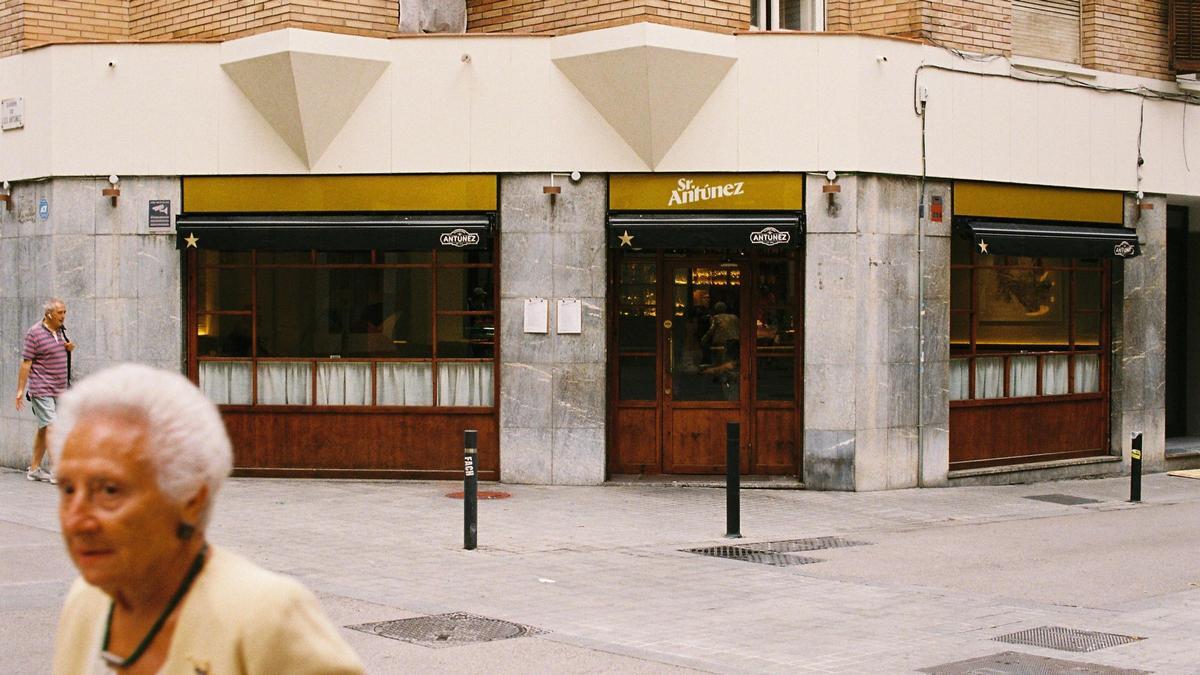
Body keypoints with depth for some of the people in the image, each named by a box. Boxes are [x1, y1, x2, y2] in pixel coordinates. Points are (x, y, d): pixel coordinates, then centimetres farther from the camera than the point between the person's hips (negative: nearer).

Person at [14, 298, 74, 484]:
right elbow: (26, 363, -12)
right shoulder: (35, 333, -12)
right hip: (41, 390, -7)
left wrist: (68, 349, 3)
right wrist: (20, 390, -13)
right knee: (50, 427, -12)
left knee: (43, 429, 12)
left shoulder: (60, 331, 10)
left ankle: (34, 468, 20)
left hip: (58, 389, 7)